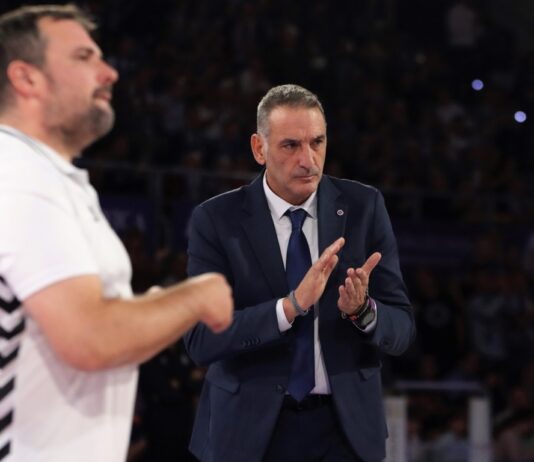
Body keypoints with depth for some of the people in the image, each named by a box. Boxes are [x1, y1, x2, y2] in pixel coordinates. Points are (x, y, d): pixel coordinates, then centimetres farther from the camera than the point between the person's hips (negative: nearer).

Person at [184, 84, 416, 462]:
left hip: (345, 426, 1)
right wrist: (291, 306, -27)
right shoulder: (217, 219, -7)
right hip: (250, 428, -1)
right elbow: (200, 340, -15)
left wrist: (362, 310, -23)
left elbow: (402, 330, -2)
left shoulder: (364, 207, -2)